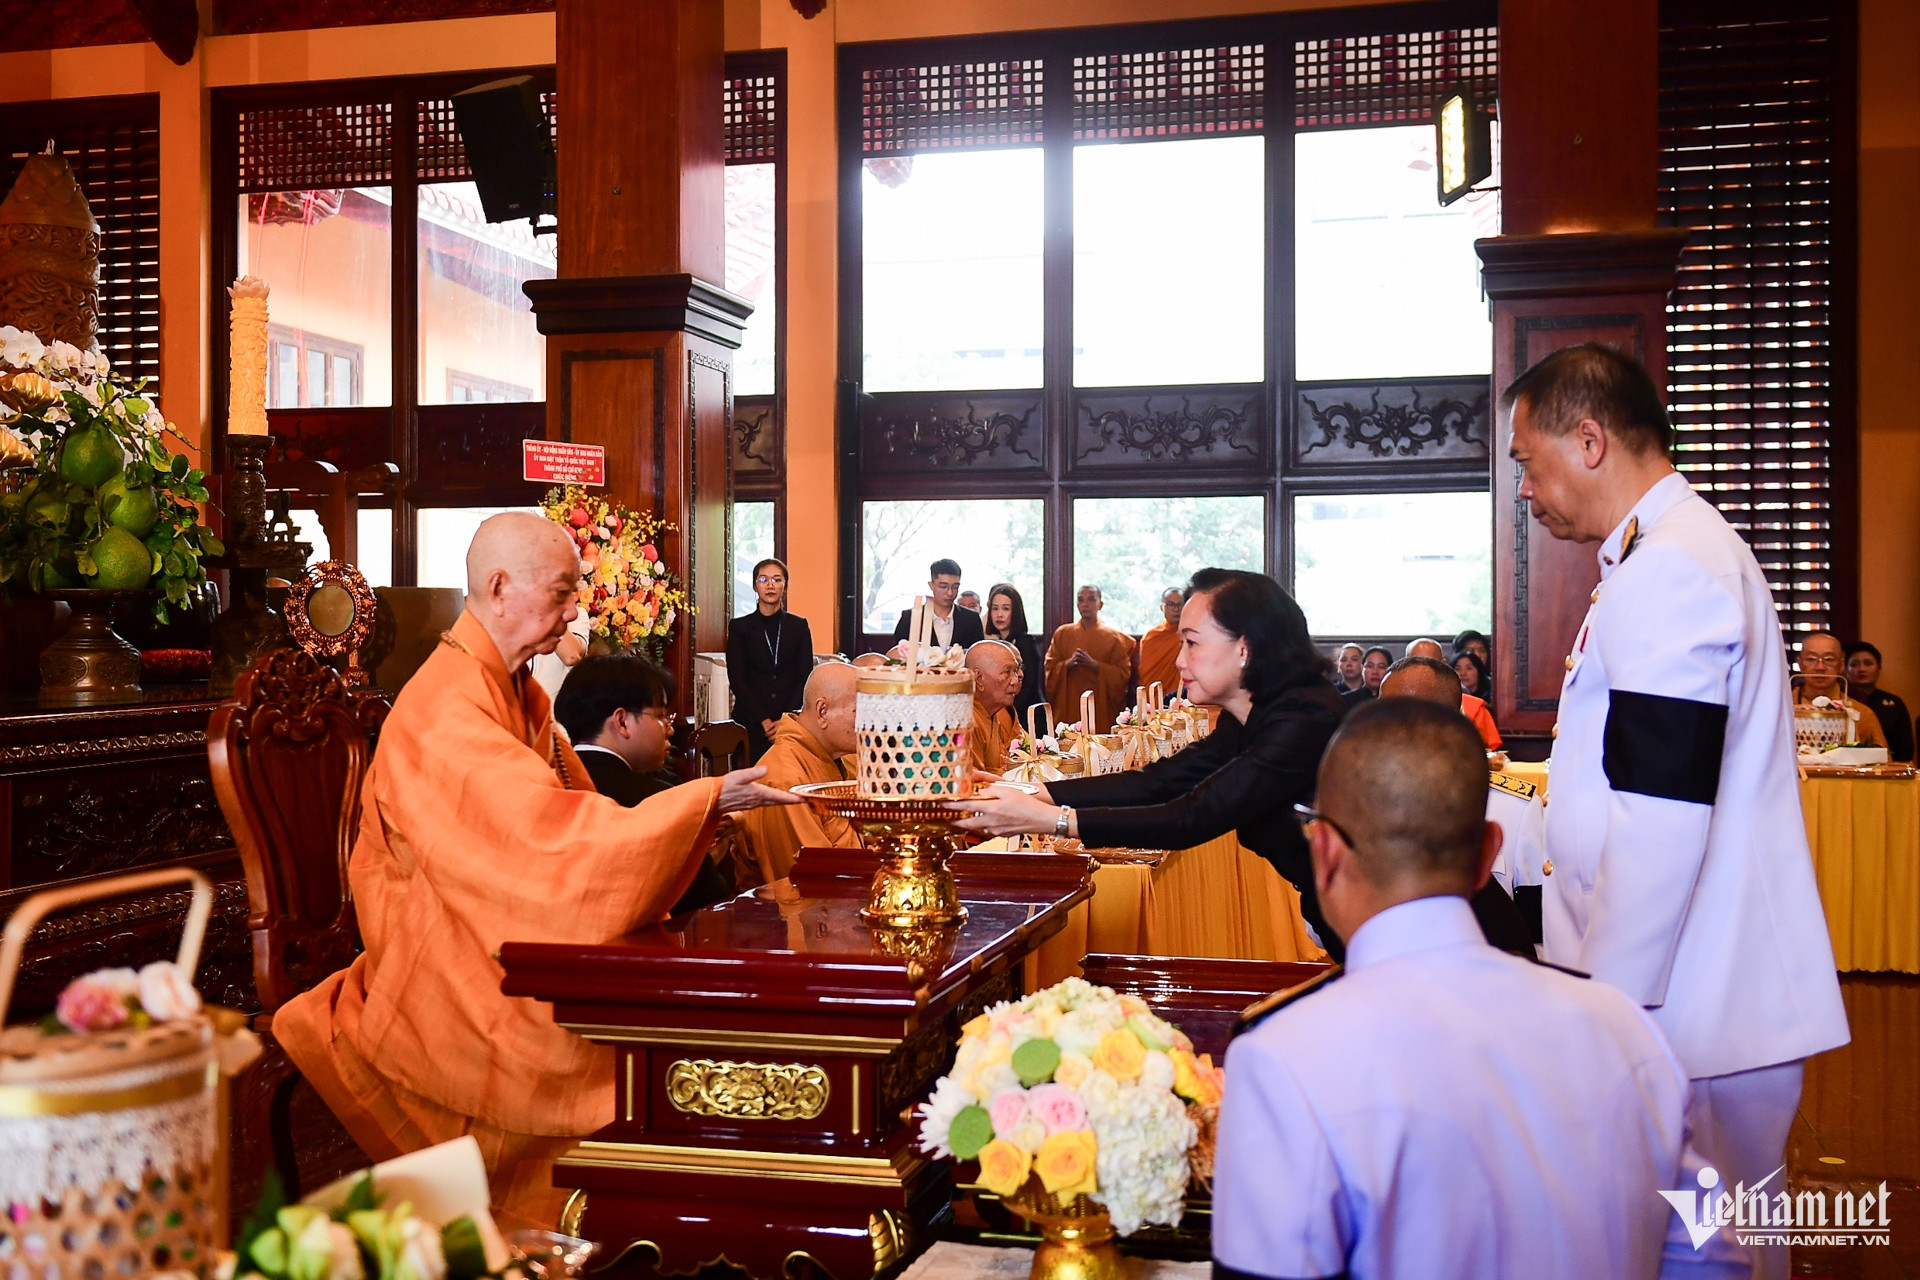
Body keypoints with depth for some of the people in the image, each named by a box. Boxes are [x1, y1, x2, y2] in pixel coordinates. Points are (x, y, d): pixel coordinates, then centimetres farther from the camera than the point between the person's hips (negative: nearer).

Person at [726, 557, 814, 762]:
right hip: (750, 722, -1)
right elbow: (736, 681, 0)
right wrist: (764, 720, -10)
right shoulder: (740, 627, 6)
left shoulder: (799, 626, 9)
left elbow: (805, 678, 4)